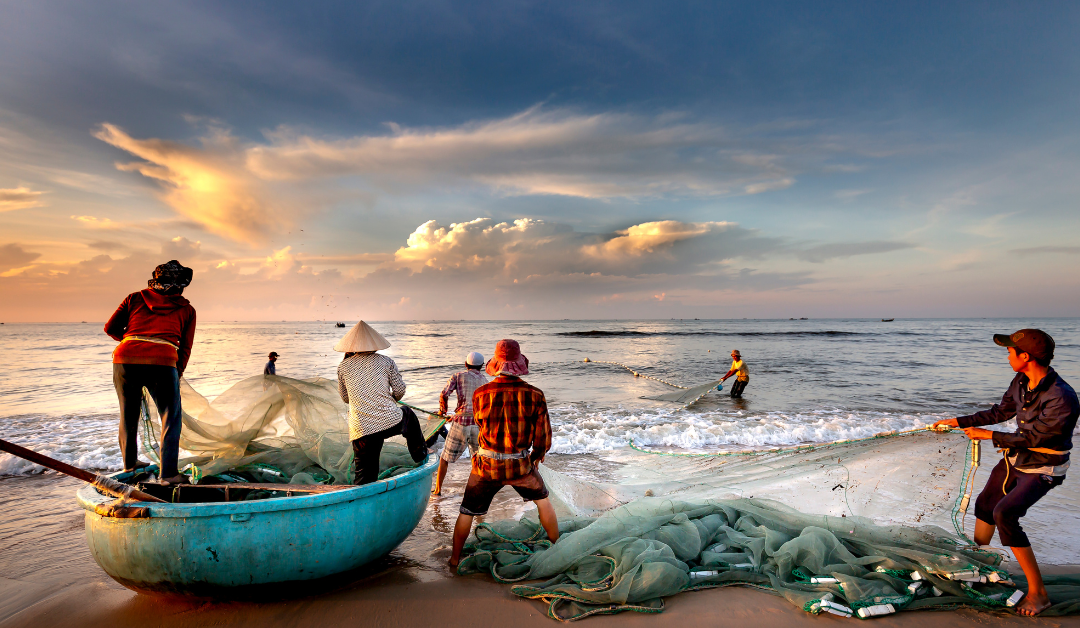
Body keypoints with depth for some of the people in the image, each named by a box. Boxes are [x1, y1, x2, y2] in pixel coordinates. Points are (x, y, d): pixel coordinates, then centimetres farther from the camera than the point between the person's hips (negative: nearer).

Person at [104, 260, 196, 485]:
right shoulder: (186, 309, 16)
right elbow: (185, 348, 13)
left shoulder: (136, 298, 20)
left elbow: (111, 328, 18)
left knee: (128, 414, 22)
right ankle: (168, 472, 6)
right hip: (161, 362, -3)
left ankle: (130, 462, 40)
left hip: (124, 358, 3)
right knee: (171, 418, 9)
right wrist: (177, 374, 25)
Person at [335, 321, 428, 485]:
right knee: (408, 415, 34)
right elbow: (400, 391, 5)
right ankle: (420, 455, 45)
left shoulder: (343, 366, 6)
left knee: (364, 477, 11)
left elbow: (345, 398, 18)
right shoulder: (386, 362, 4)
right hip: (391, 422, 0)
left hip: (361, 430, 0)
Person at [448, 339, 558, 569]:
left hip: (487, 465, 0)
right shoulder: (535, 395, -13)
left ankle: (455, 558, 32)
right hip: (520, 465, 0)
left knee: (467, 512, 20)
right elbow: (544, 437, -6)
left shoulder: (480, 394, -13)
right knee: (542, 500, 26)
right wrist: (537, 455, 15)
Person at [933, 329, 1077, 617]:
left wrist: (988, 435, -15)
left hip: (1042, 469, -8)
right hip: (1015, 458, 8)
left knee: (1004, 514, -24)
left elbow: (1031, 437, -24)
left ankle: (1037, 593, -11)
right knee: (985, 504, 19)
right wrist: (959, 421, 12)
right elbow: (1001, 412, 9)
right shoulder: (1021, 382, -7)